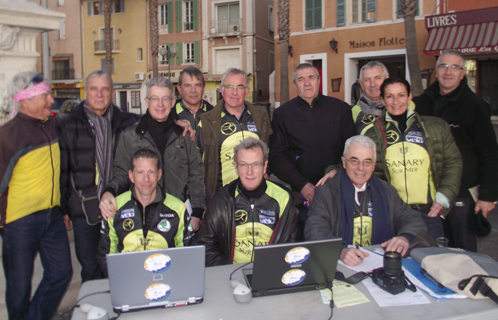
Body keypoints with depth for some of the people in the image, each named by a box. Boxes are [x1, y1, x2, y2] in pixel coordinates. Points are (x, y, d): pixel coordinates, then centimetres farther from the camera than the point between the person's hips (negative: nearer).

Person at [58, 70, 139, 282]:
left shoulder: (127, 122, 5)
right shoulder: (68, 125, 2)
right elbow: (62, 170, 4)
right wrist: (62, 209, 2)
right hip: (85, 211, -1)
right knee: (90, 269, 11)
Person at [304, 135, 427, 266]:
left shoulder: (386, 191, 15)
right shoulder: (326, 192, 1)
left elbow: (414, 221, 12)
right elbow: (315, 231, -11)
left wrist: (405, 238, -13)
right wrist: (341, 251, -31)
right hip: (341, 266, -3)